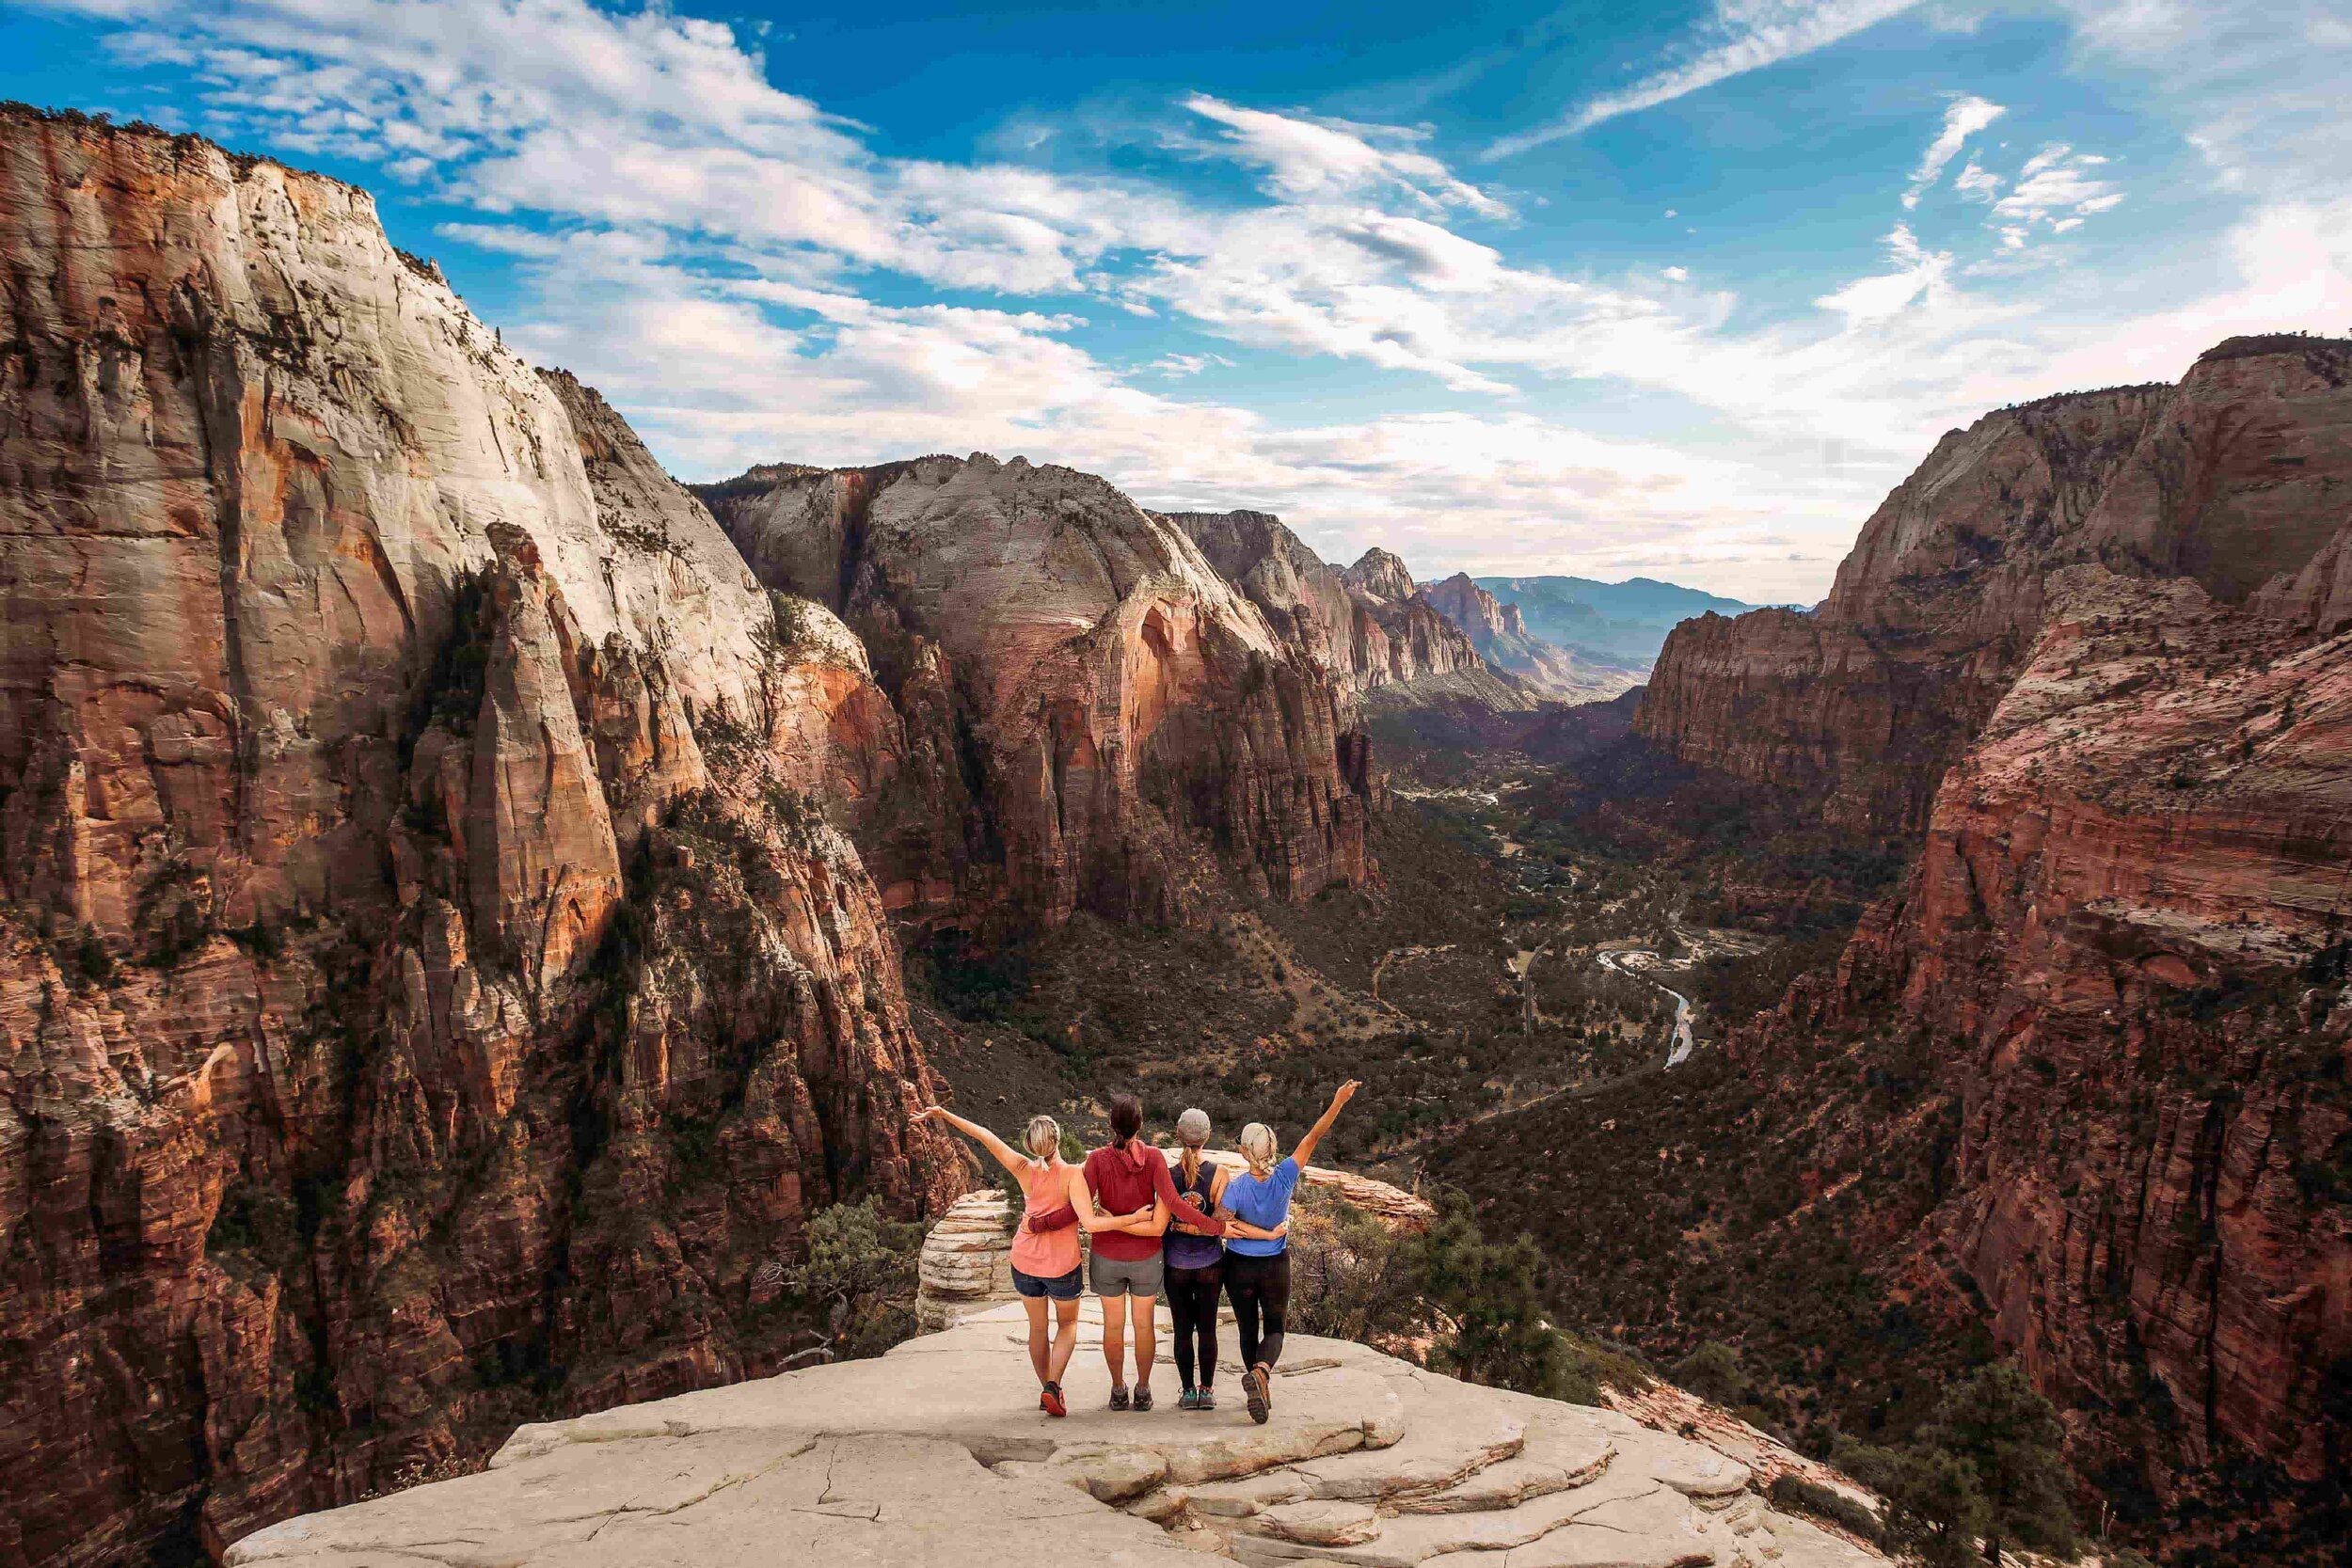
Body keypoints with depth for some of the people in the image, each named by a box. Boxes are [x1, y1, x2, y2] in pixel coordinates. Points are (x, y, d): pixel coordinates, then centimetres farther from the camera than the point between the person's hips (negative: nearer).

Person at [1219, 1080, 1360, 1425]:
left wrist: (1266, 1233, -22)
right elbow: (1313, 1137, -20)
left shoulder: (1236, 1186, -20)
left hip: (1239, 1266, -1)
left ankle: (1262, 1391, 18)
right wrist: (1339, 1101, -22)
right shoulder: (1284, 1177, -17)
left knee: (1248, 1330, 17)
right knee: (1274, 1329, 11)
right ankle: (1260, 1371, -20)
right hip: (1276, 1266, 1)